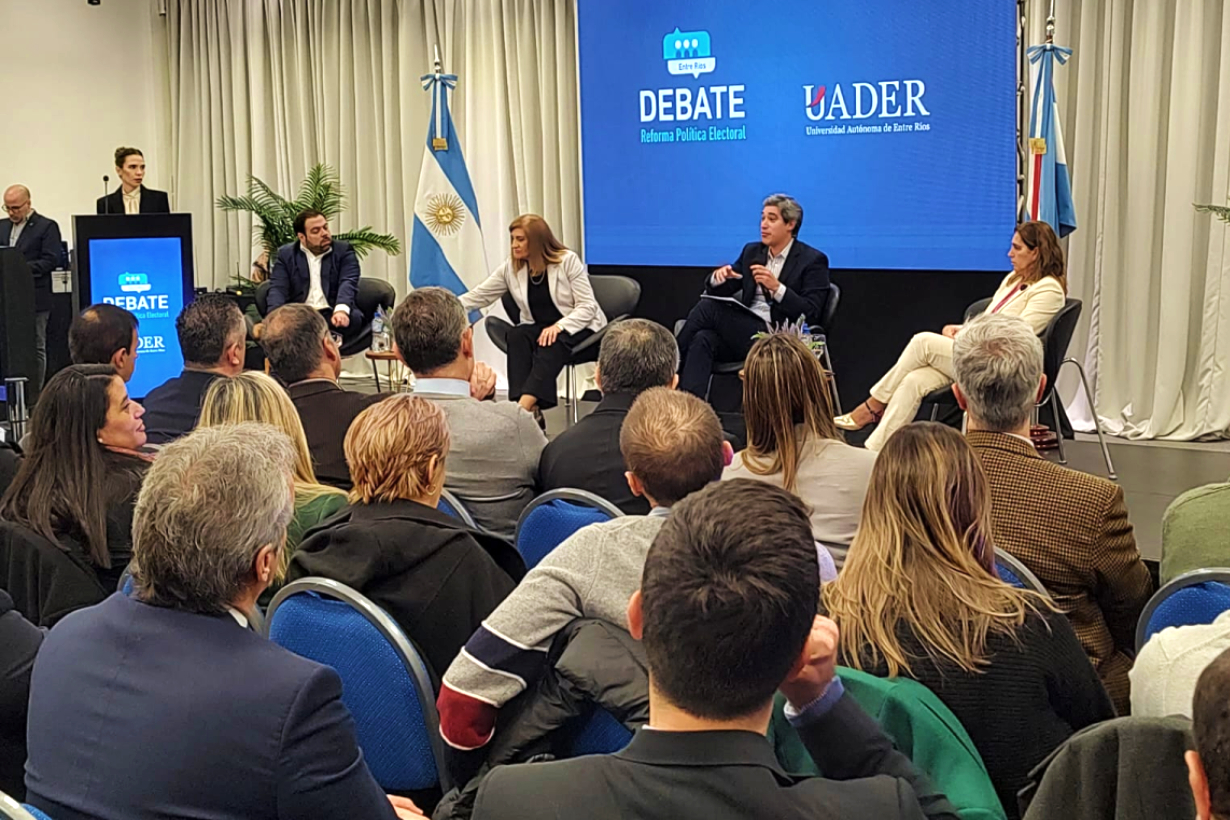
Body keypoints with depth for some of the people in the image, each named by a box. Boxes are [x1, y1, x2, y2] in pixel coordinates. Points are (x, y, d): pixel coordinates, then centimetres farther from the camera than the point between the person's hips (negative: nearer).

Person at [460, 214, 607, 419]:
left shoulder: (568, 260, -10)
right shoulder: (510, 267, 0)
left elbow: (587, 307, -13)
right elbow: (478, 296, 2)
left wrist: (559, 326, -28)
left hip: (576, 327, -4)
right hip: (539, 327, 4)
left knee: (552, 344, -37)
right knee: (516, 336, -30)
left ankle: (524, 406, -50)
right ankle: (531, 410, -42)